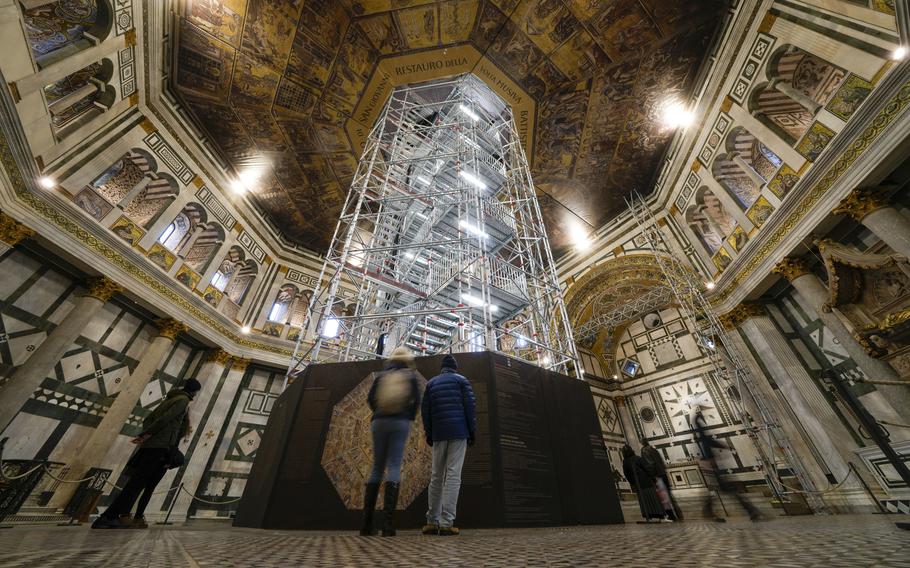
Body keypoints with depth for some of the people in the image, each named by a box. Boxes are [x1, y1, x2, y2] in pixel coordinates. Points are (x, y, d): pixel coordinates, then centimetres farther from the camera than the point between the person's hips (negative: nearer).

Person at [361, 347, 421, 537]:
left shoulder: (381, 375, 13)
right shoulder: (411, 376, 7)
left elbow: (370, 398, 4)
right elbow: (416, 399, -4)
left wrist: (380, 414, 14)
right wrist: (409, 417, 8)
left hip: (379, 422, 3)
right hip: (400, 422, -3)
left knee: (377, 468, 10)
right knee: (394, 467, -5)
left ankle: (366, 523, 11)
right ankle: (388, 524, -12)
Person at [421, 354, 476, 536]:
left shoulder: (431, 383, 15)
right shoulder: (461, 380, 6)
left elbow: (425, 410, 10)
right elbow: (470, 406, -2)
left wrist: (428, 434, 12)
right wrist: (472, 432, 1)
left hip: (439, 434, 3)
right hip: (459, 432, -3)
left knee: (436, 476, 11)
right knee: (453, 475, -4)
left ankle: (432, 521, 11)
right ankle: (446, 523, -7)